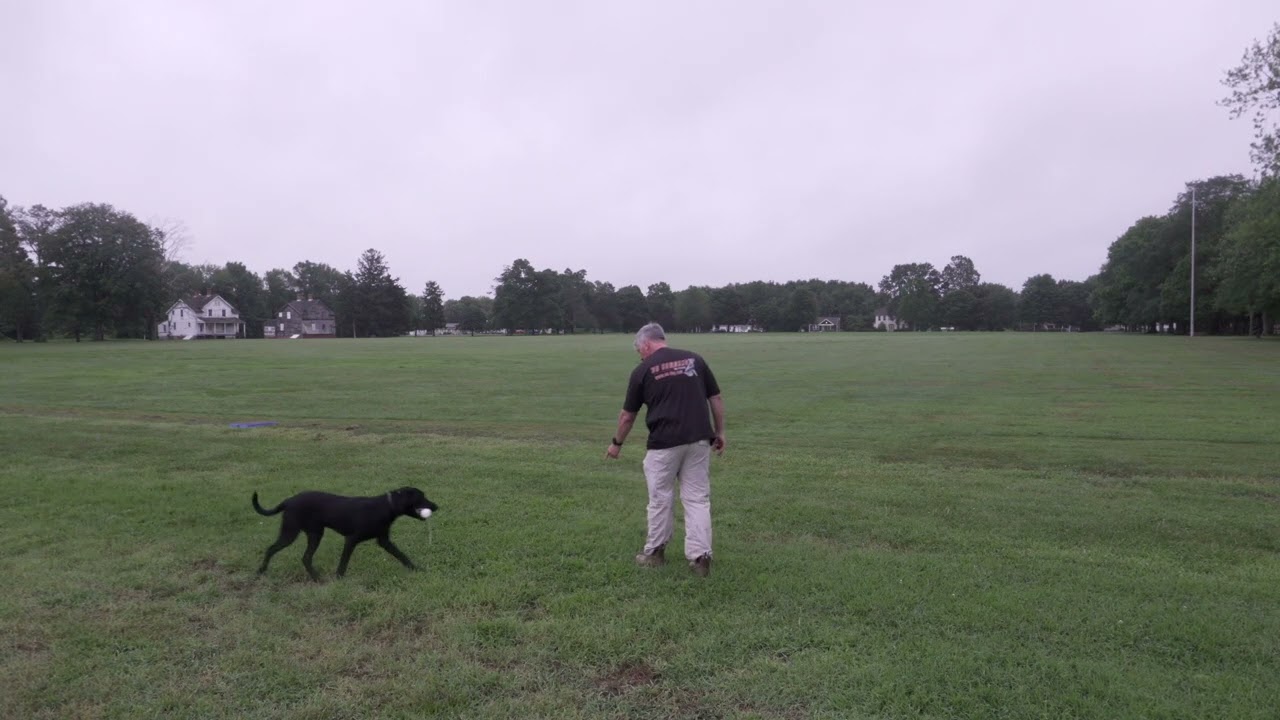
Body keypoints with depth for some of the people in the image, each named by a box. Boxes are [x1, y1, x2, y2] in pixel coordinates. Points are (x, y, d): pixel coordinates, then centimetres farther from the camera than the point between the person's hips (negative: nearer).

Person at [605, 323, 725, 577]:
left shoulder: (643, 370, 1)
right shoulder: (694, 359, 8)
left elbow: (627, 415, 8)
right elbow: (716, 399, 7)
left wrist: (617, 443, 22)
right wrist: (719, 432, 15)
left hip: (664, 443, -3)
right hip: (699, 440, 3)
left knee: (660, 499, 12)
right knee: (698, 499, 8)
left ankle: (655, 552, 24)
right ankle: (700, 556, 4)